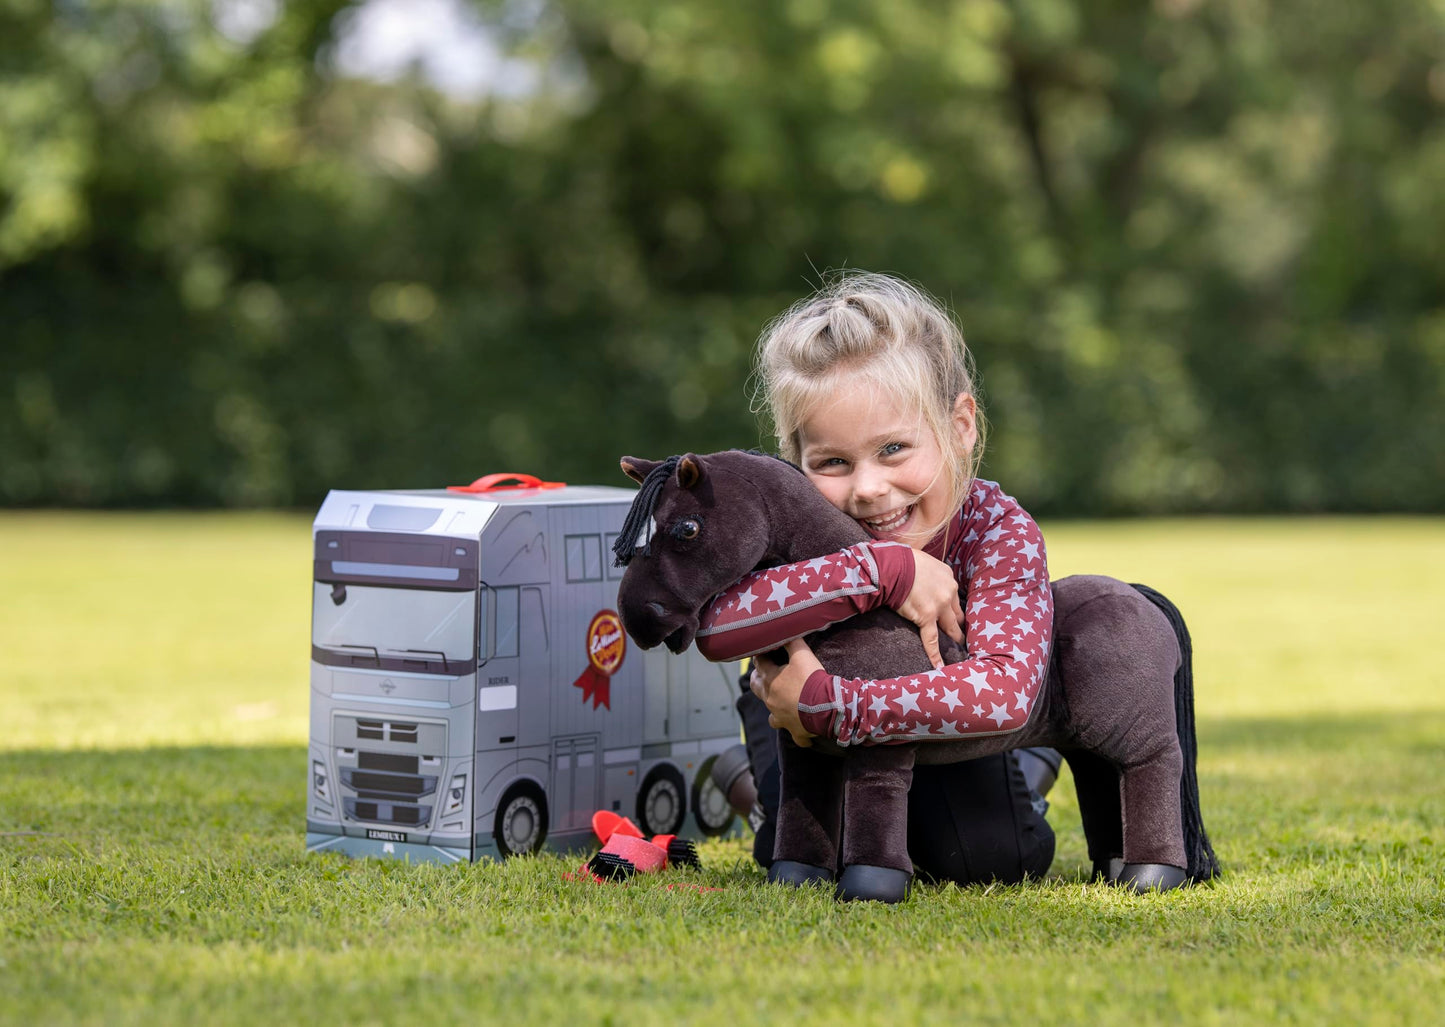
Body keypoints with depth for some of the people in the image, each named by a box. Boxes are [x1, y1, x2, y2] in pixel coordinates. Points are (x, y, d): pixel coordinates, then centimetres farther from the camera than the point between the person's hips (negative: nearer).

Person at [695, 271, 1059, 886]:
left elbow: (1005, 691, -54)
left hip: (939, 716, -1)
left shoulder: (1000, 533, -36)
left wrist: (825, 704, -56)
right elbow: (711, 626, -55)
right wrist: (885, 571, -57)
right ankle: (774, 794, 20)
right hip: (798, 702, 1)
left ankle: (1023, 768, 16)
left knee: (992, 862, -20)